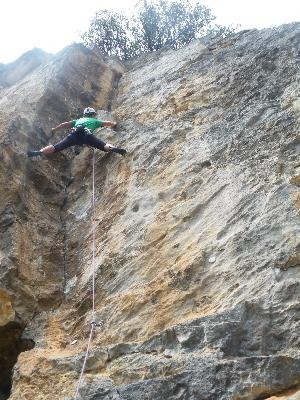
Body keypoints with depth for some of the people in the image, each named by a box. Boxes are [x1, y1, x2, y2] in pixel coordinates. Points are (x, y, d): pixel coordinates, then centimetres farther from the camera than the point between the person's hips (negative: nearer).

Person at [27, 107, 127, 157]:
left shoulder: (79, 120, 41)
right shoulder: (95, 121, 35)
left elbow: (65, 124, 37)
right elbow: (108, 123, 39)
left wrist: (54, 129, 49)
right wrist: (114, 124, 61)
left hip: (74, 134, 3)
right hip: (87, 134, -2)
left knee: (55, 147, -6)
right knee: (105, 146, -6)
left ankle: (38, 152, -22)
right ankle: (113, 149, -37)